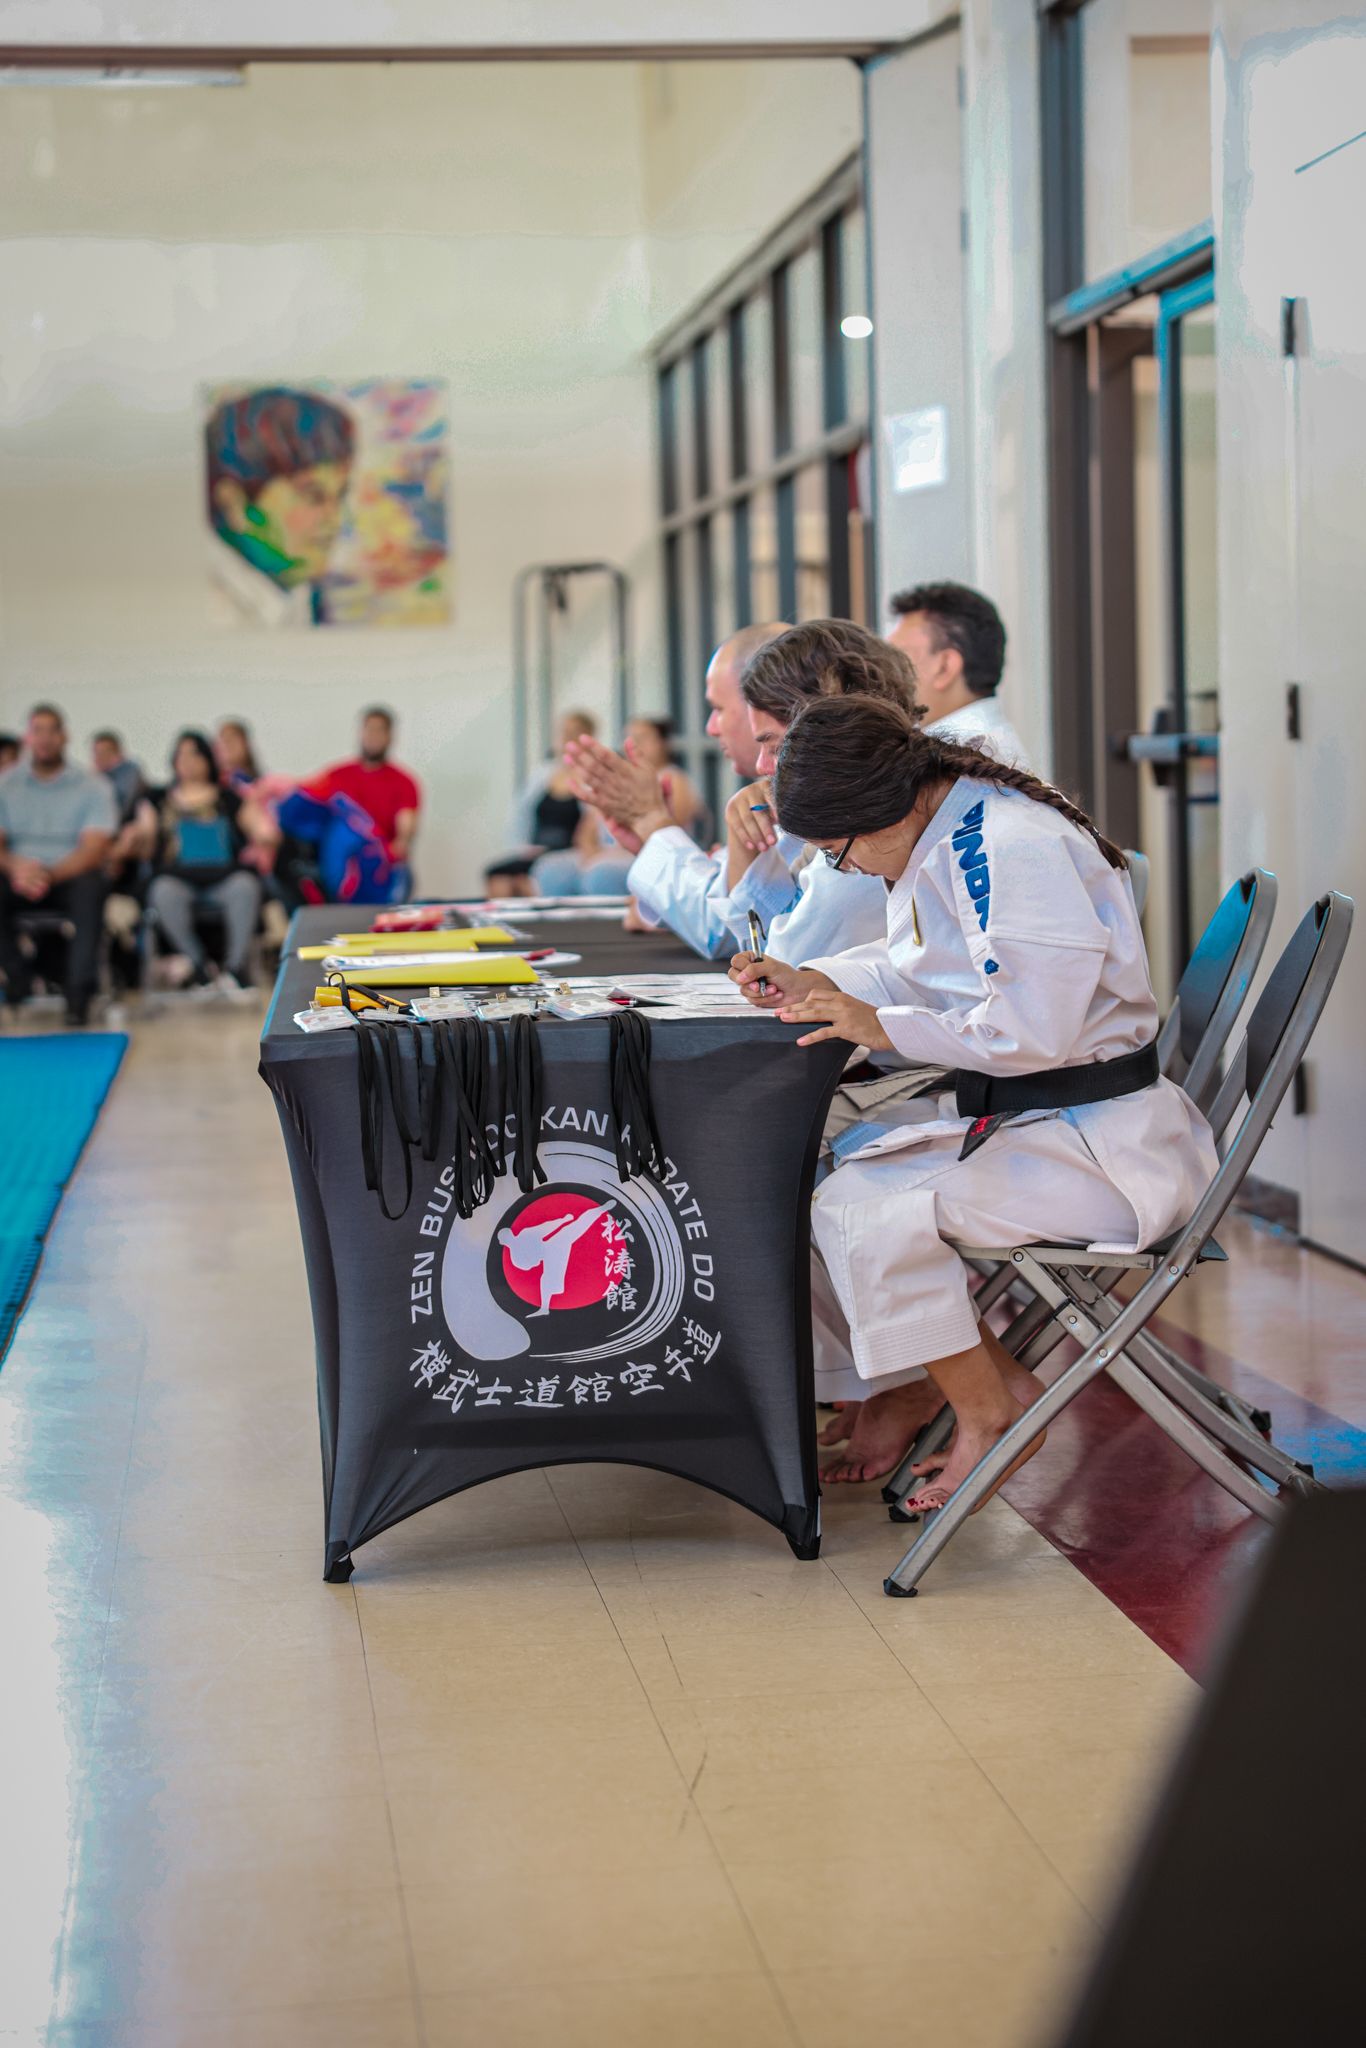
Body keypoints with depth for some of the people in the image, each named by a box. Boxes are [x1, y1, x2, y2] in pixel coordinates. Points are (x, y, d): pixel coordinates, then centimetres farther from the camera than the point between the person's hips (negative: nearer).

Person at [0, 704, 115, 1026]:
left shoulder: (93, 788, 3)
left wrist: (49, 874, -28)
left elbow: (93, 851, -10)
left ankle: (78, 990, -29)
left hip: (68, 878, -2)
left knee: (89, 886, -37)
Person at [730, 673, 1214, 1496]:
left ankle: (990, 1412, -4)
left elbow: (1031, 1031, -28)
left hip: (1100, 1142, -10)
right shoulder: (941, 841, 9)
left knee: (864, 1212, -22)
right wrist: (812, 983, 4)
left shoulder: (1014, 849, -23)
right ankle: (910, 1380, 12)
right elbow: (911, 966, 22)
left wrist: (879, 1025, -21)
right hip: (998, 1115, 10)